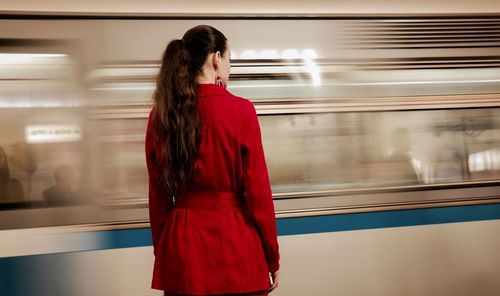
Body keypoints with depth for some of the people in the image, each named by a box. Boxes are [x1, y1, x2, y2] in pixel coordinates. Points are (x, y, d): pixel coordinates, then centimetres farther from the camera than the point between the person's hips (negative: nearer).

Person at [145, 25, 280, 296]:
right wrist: (272, 259, 0)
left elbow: (158, 195, 5)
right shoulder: (241, 111, -12)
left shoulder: (160, 114, 0)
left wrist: (162, 251, 16)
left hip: (181, 245, 4)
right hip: (234, 245, -4)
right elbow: (257, 192, -9)